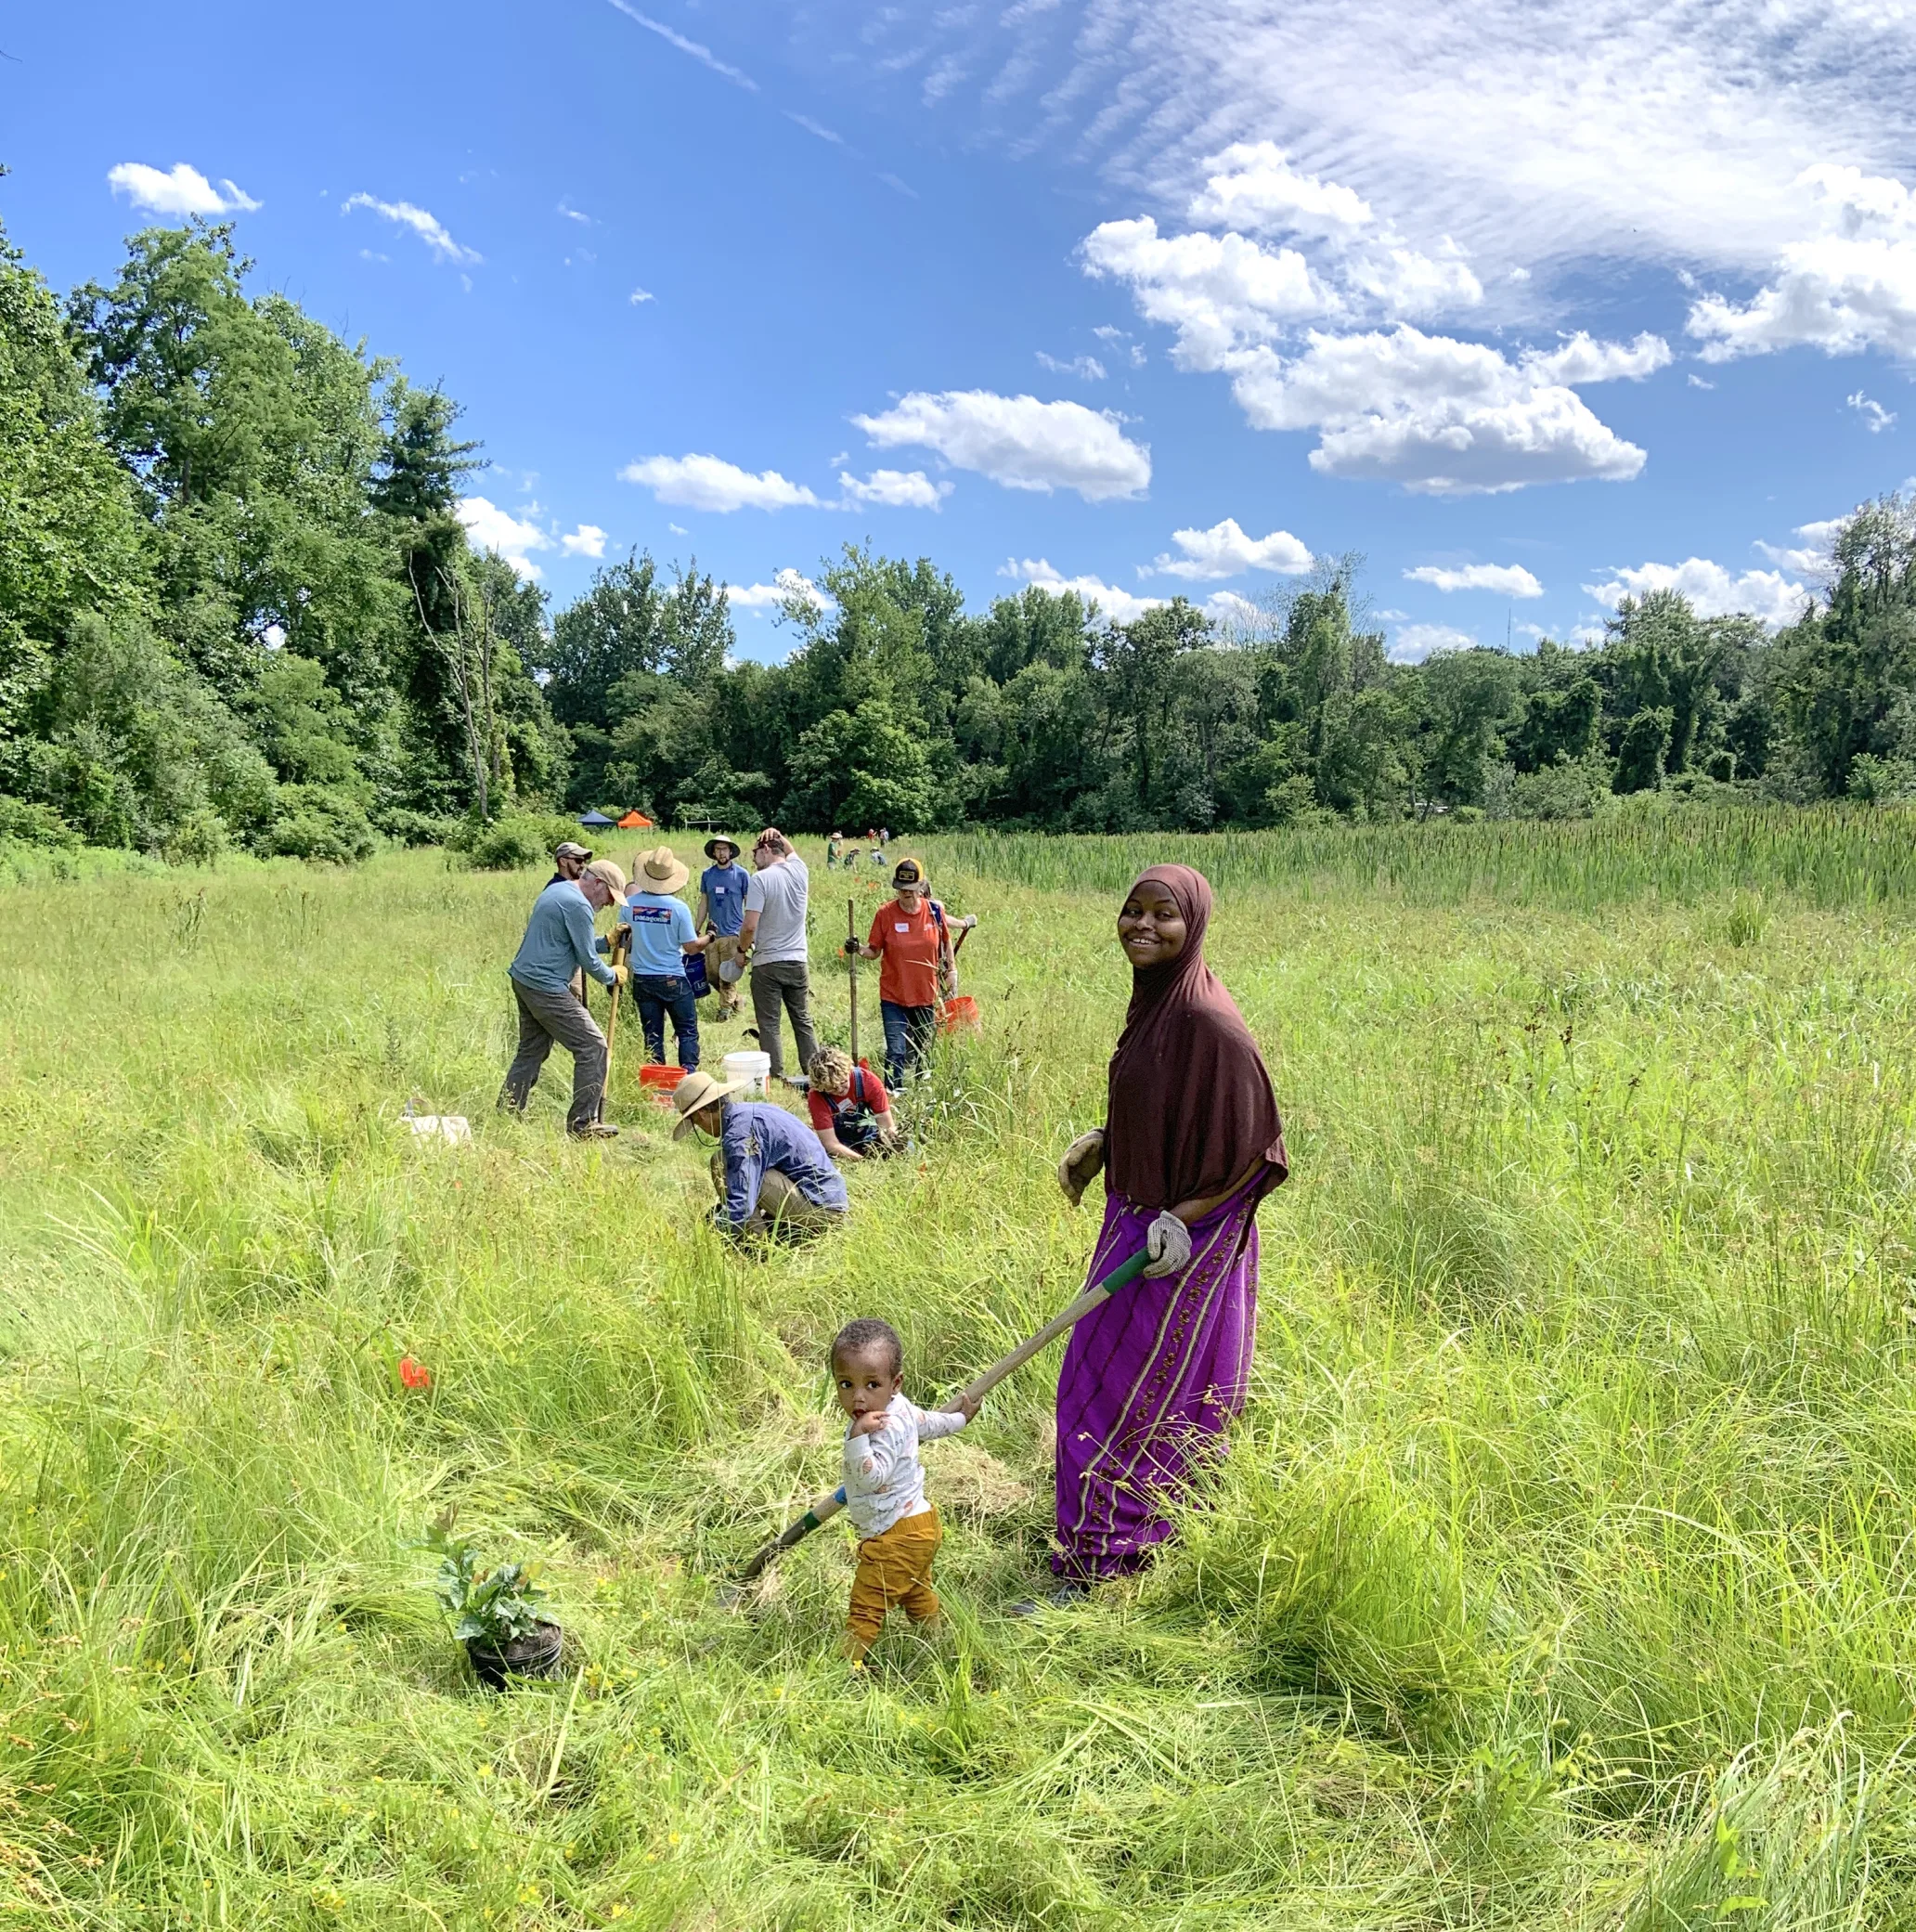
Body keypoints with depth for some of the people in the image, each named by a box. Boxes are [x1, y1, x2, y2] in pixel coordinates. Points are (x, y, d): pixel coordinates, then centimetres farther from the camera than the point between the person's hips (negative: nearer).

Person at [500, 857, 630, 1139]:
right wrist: (612, 976, 4)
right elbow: (588, 960, -12)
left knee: (531, 1051, 18)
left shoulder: (554, 890, 15)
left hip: (522, 979, 10)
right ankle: (582, 1124, -4)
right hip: (547, 988, -10)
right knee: (593, 1047, -6)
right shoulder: (578, 905, -16)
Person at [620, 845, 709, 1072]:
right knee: (688, 1031, 8)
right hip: (673, 980, -3)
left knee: (652, 1034, 11)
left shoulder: (630, 904, -5)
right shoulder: (678, 907, -14)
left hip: (642, 980, 3)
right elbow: (692, 947, -9)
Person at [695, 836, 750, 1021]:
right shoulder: (707, 875, 8)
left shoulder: (742, 874, -3)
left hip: (733, 933, -4)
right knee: (712, 974, 7)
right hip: (712, 933, 4)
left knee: (728, 975, -2)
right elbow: (703, 904, 14)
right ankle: (735, 1000, 26)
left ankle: (726, 1007, 13)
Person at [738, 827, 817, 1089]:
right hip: (798, 962, 5)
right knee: (803, 1022, 13)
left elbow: (750, 926, -17)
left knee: (769, 1025, 2)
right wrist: (779, 836, 13)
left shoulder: (761, 879, -13)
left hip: (767, 963, -5)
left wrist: (742, 950, -1)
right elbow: (790, 852, 30)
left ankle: (776, 1077, 1)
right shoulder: (800, 870, 3)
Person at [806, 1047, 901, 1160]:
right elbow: (831, 1144, -22)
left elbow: (888, 1127, -14)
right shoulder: (817, 1097, -22)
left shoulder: (868, 1080, -19)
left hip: (871, 1139, 2)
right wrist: (863, 1160, -33)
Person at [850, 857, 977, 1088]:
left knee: (925, 1050, 16)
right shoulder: (885, 913, -9)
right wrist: (859, 949, -22)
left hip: (927, 995, 2)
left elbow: (945, 939, 13)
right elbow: (874, 951, -3)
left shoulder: (934, 910, -4)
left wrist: (951, 970, 16)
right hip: (893, 997, -2)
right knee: (895, 1053, -10)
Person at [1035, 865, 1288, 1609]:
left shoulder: (1208, 1022, -24)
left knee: (1124, 1392, 1)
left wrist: (1184, 1220, -22)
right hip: (1135, 1217, 9)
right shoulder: (1152, 1000, 3)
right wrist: (1097, 1144, 5)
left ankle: (1100, 1558, 15)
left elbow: (1255, 1146, -20)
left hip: (1185, 1238, -9)